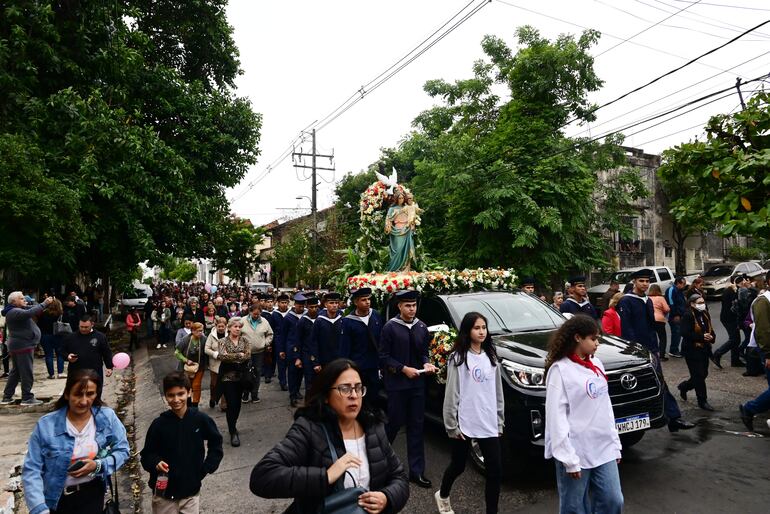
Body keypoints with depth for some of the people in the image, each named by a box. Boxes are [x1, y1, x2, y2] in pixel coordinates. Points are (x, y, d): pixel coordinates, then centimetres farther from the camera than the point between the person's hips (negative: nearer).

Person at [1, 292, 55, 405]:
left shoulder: (17, 310, 16)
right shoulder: (14, 312, -17)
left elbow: (31, 310, 12)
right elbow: (30, 313, -34)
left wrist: (46, 304, -4)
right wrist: (44, 303, -29)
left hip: (20, 346, 11)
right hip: (23, 346, -11)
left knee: (15, 372, 17)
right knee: (26, 373, -6)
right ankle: (27, 398, -1)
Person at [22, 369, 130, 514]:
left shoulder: (107, 417, -11)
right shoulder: (46, 425, -14)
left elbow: (122, 450, -3)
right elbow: (31, 470, -13)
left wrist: (98, 465, -20)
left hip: (92, 493, 1)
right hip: (57, 499, 0)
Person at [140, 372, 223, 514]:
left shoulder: (201, 419, -10)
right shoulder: (159, 424, -11)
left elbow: (216, 445, 4)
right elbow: (147, 455, -1)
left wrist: (206, 468, -4)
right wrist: (156, 463, -21)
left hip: (191, 491, 0)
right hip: (165, 492, 0)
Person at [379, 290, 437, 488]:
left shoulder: (422, 327, 7)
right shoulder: (390, 327, -8)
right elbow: (383, 357, -7)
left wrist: (426, 364, -4)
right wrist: (403, 369, -15)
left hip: (417, 383, 5)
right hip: (397, 384, -4)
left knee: (416, 426, 8)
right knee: (395, 423, 4)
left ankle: (416, 471, 17)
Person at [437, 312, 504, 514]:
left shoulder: (491, 358, 7)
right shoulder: (458, 358, -9)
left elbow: (498, 393, 12)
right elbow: (451, 394, -9)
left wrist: (500, 421, 11)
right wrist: (452, 425, -10)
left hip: (489, 425, 4)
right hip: (464, 424, -4)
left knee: (496, 471, 0)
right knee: (458, 466, 15)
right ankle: (442, 496, 43)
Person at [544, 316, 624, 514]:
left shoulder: (597, 365, 8)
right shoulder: (560, 370, -14)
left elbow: (606, 408, 14)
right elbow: (556, 417, -16)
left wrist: (615, 444, 13)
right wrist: (569, 459, -17)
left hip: (604, 449, 7)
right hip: (576, 452, -6)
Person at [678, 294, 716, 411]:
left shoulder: (705, 314, 9)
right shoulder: (688, 315, -14)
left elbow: (710, 329, 19)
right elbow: (685, 333, -20)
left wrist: (711, 337, -3)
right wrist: (702, 337, -25)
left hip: (704, 349, 8)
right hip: (692, 350, -8)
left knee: (703, 374, 13)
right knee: (699, 375, -4)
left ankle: (684, 386, 37)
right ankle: (702, 401, 8)